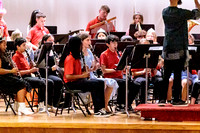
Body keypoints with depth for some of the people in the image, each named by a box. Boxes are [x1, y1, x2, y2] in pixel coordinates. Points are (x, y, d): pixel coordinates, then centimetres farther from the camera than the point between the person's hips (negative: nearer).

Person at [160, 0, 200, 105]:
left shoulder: (165, 12, 4)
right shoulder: (181, 13, -10)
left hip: (167, 48, 5)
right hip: (179, 48, -4)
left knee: (166, 74, 8)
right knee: (177, 74, 0)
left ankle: (162, 98, 7)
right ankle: (176, 99, 2)